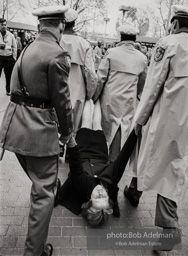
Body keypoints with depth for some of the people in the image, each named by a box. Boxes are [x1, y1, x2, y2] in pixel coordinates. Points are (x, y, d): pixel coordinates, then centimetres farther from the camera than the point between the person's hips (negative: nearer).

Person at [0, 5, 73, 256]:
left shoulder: (28, 49, 12)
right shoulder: (57, 54, -15)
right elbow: (61, 99, -14)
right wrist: (67, 131, 2)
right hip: (39, 129, -9)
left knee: (39, 184, 28)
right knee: (44, 193, 6)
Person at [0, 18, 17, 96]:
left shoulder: (10, 35, 6)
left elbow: (14, 47, 9)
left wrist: (14, 57, 5)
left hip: (9, 58, 2)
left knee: (9, 76, 10)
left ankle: (8, 90, 26)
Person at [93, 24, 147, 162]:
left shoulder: (111, 53, -4)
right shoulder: (142, 58, 5)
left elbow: (100, 78, -5)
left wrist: (93, 98, 4)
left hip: (110, 100, -2)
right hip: (130, 102, 2)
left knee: (109, 128, 8)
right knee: (124, 130, 7)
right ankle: (116, 159, 16)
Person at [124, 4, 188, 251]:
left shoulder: (168, 43, -5)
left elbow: (153, 84, -9)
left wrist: (140, 117, -1)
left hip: (166, 116, -3)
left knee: (149, 156, 17)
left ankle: (135, 191, 39)